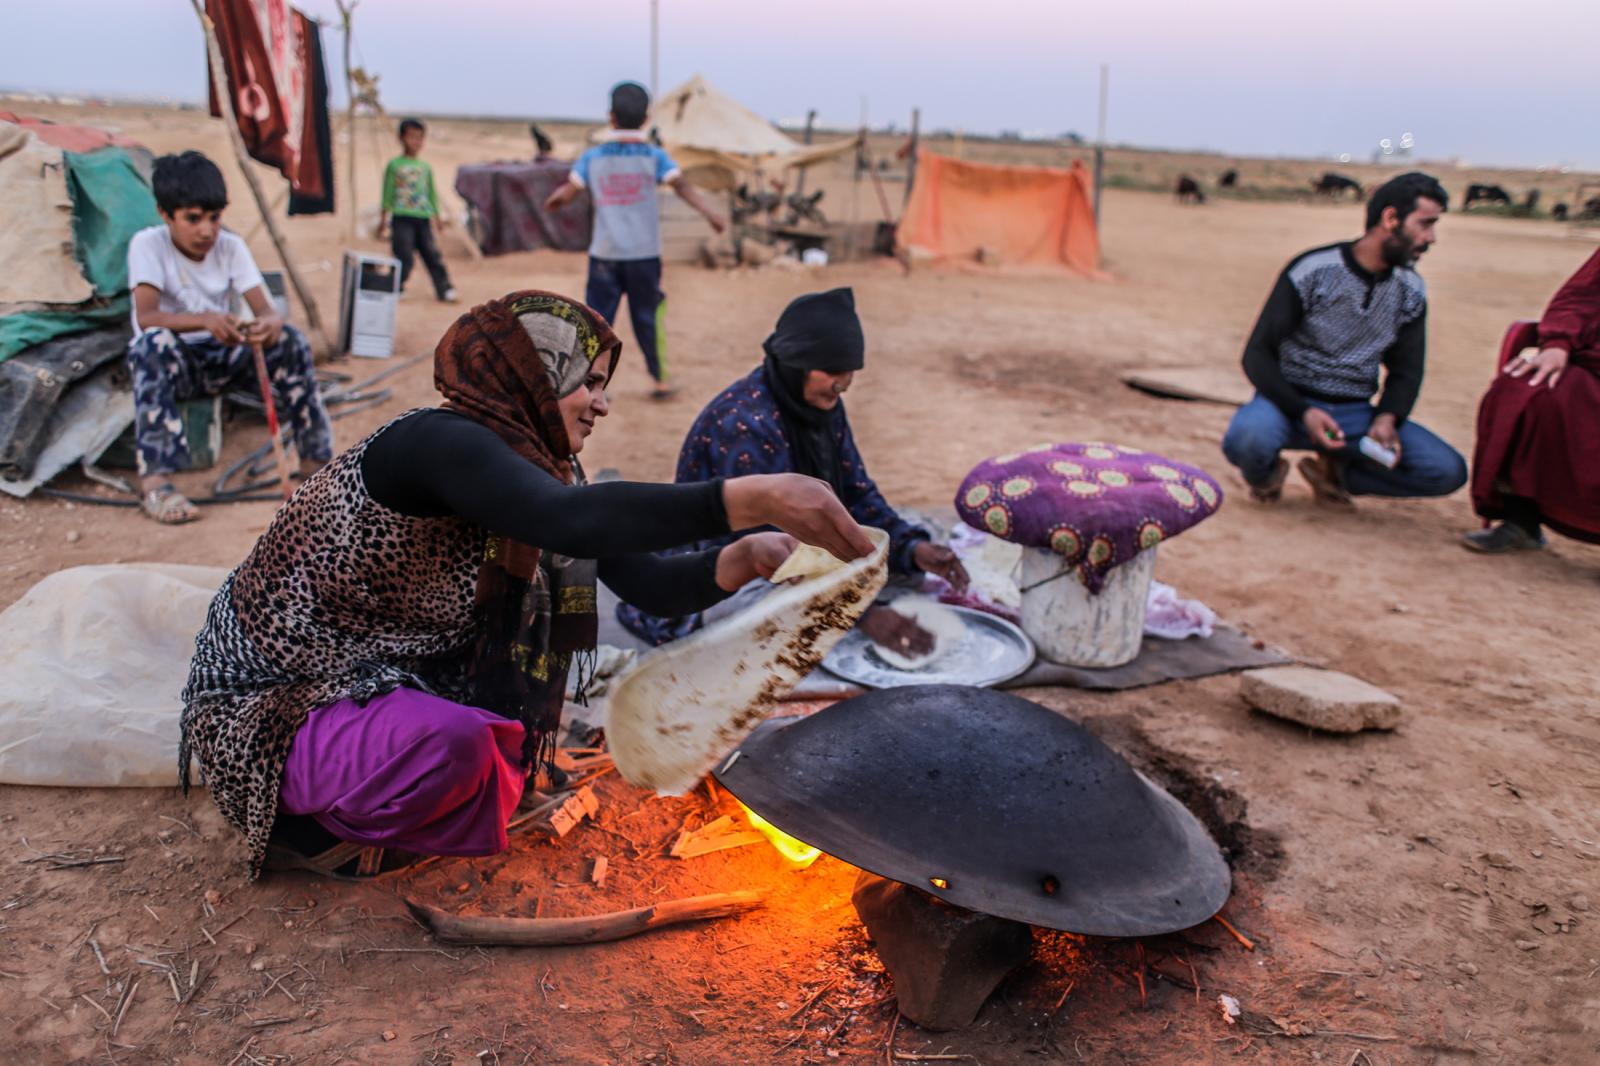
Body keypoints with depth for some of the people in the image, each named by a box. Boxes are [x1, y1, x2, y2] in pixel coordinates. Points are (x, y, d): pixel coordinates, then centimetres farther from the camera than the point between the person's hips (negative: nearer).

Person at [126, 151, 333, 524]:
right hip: (174, 364, -3)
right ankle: (154, 480, -40)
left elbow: (265, 308, -12)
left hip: (224, 358, 3)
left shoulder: (231, 246, -2)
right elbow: (145, 317, -25)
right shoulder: (148, 245, -12)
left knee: (289, 340, -23)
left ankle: (316, 459, -15)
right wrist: (205, 321, -44)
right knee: (154, 343, -37)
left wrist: (271, 323, -39)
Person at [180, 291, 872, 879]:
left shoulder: (545, 467, 0)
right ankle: (299, 816, 0)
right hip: (271, 701, -9)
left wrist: (741, 561, -24)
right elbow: (570, 521, -45)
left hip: (386, 679, 9)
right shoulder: (441, 443, -26)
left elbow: (647, 583, -4)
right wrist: (754, 498, -51)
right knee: (450, 741, -33)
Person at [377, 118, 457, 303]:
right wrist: (383, 219, -2)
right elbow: (388, 194, 3)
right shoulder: (394, 165, 2)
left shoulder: (425, 167, 15)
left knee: (433, 254, -1)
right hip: (402, 218, -4)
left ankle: (445, 290, -2)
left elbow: (432, 195, 20)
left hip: (423, 218, 4)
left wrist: (436, 219, 18)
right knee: (404, 257, -7)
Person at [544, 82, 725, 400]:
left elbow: (566, 193, -1)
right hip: (644, 254, 0)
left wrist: (551, 202, 19)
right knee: (647, 318, 11)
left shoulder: (592, 158, 2)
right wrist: (709, 212, -20)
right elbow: (681, 185, -15)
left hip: (604, 254, 1)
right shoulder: (654, 156, -2)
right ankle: (660, 379, 18)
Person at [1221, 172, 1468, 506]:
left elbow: (1406, 371, 12)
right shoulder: (1311, 271, -11)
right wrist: (1304, 413, -27)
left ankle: (1335, 472, 5)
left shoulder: (1411, 291, 6)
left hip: (1357, 414, 5)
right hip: (1291, 402, -5)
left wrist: (1388, 418, -11)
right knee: (1246, 439, -39)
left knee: (1450, 471, -16)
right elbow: (1258, 355, -12)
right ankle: (1266, 473, -1)